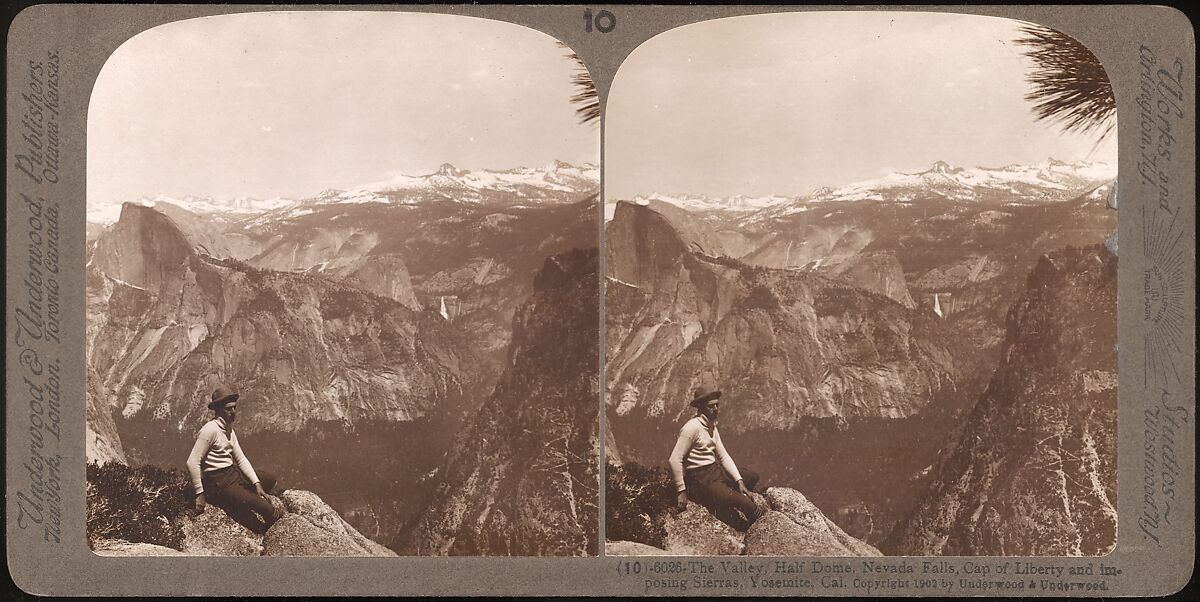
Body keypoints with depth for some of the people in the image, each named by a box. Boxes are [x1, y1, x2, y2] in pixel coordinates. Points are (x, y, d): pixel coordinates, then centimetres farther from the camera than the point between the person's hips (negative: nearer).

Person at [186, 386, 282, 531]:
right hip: (219, 483, -10)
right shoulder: (210, 429, -18)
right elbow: (192, 463, -22)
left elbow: (241, 459, 11)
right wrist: (200, 494, -19)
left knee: (270, 480, 15)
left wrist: (257, 484, 1)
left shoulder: (229, 429, 11)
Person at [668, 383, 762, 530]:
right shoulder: (693, 427, -19)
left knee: (752, 477, 20)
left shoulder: (712, 427, 10)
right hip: (702, 481, -10)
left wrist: (739, 481, 1)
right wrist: (682, 491, -20)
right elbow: (675, 460, -23)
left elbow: (724, 456, 11)